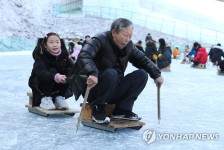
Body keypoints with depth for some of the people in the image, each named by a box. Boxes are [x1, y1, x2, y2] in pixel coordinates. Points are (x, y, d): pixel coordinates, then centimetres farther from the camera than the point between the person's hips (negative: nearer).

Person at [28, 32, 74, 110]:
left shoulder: (64, 54, -7)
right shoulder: (41, 55, -21)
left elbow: (72, 67, -14)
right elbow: (41, 72, -38)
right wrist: (55, 77, -55)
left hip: (57, 85, 4)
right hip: (39, 83, -4)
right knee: (52, 71, -30)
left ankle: (59, 97, -5)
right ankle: (45, 98, -18)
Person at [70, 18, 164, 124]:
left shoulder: (128, 45, 5)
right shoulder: (100, 40, -15)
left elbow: (142, 60, 12)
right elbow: (84, 55, -32)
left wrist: (156, 74, -4)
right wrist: (92, 73, -49)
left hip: (114, 90, 7)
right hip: (93, 88, -6)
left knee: (142, 74, -8)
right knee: (110, 73, -35)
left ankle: (121, 110, -9)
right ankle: (98, 110, -19)